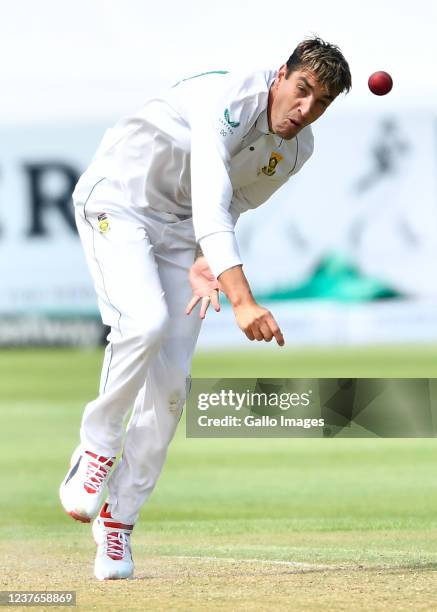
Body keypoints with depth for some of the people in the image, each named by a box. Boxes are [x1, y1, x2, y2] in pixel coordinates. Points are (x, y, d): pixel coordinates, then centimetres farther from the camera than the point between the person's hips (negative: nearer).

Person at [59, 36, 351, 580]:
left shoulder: (298, 148, -4)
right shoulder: (230, 102, -31)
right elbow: (210, 206, -43)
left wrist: (205, 261, -8)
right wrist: (242, 301, -54)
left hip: (181, 230, 7)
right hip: (117, 201, -7)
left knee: (171, 383, -5)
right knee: (145, 321, -32)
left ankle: (117, 520, 3)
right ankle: (96, 450, -10)